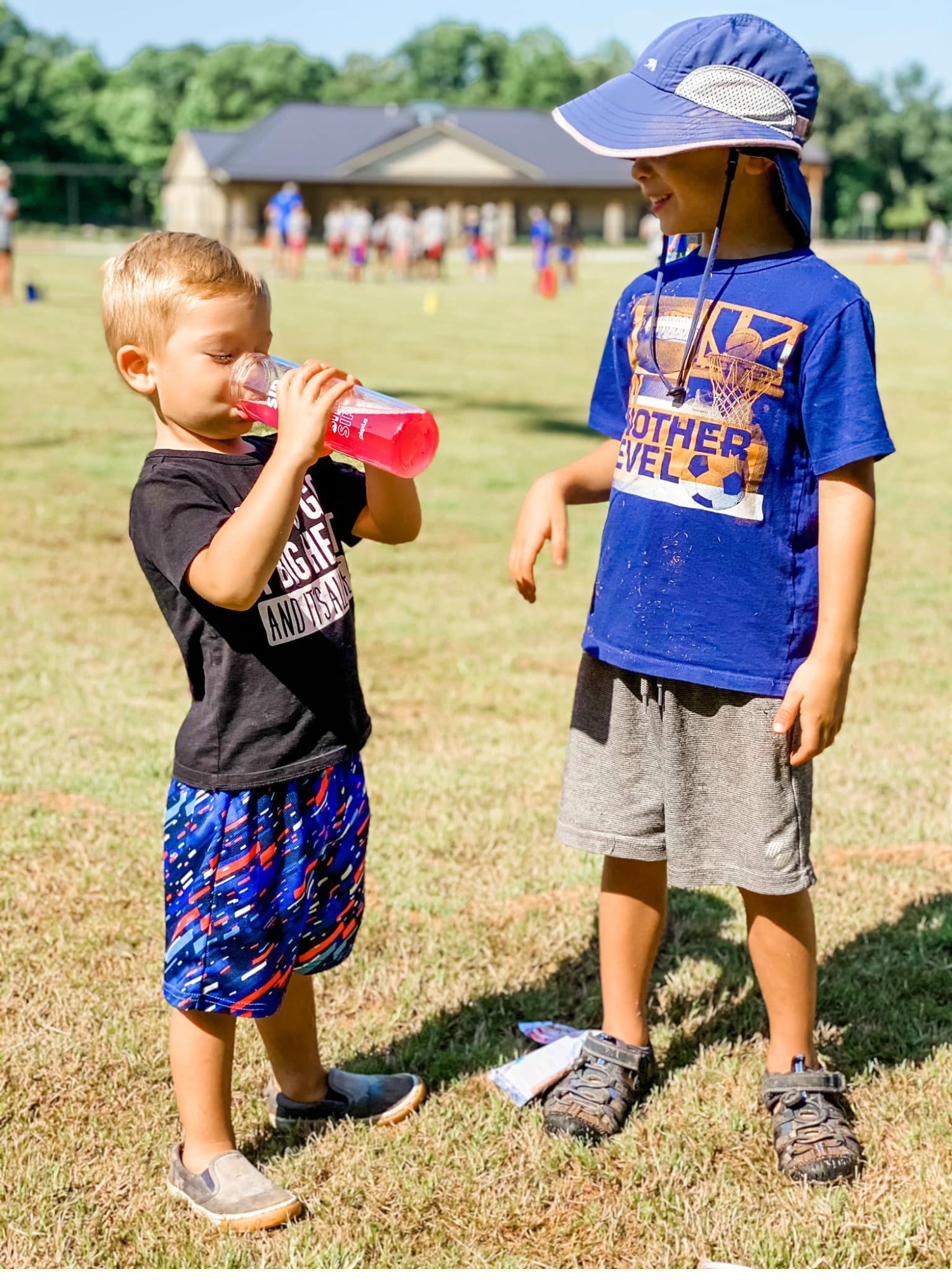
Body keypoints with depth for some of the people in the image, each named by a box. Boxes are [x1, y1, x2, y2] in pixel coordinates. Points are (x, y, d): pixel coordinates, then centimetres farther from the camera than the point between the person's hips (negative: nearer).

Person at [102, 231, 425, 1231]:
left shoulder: (283, 461, 7)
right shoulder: (166, 493, -18)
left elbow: (396, 523, 14)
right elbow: (231, 580, -38)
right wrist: (293, 450, -43)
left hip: (323, 757, 8)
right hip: (235, 779, -8)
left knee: (294, 942, 26)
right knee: (219, 965, 5)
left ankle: (303, 1085, 47)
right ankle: (204, 1153, 21)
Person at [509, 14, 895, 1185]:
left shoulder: (818, 305, -13)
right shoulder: (648, 298, 5)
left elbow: (845, 488, -11)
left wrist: (831, 656, -13)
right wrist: (560, 485, -6)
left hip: (752, 658, -5)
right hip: (625, 641, 6)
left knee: (768, 872, 8)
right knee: (631, 849, 16)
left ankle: (795, 1069, 28)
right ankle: (621, 1043, 34)